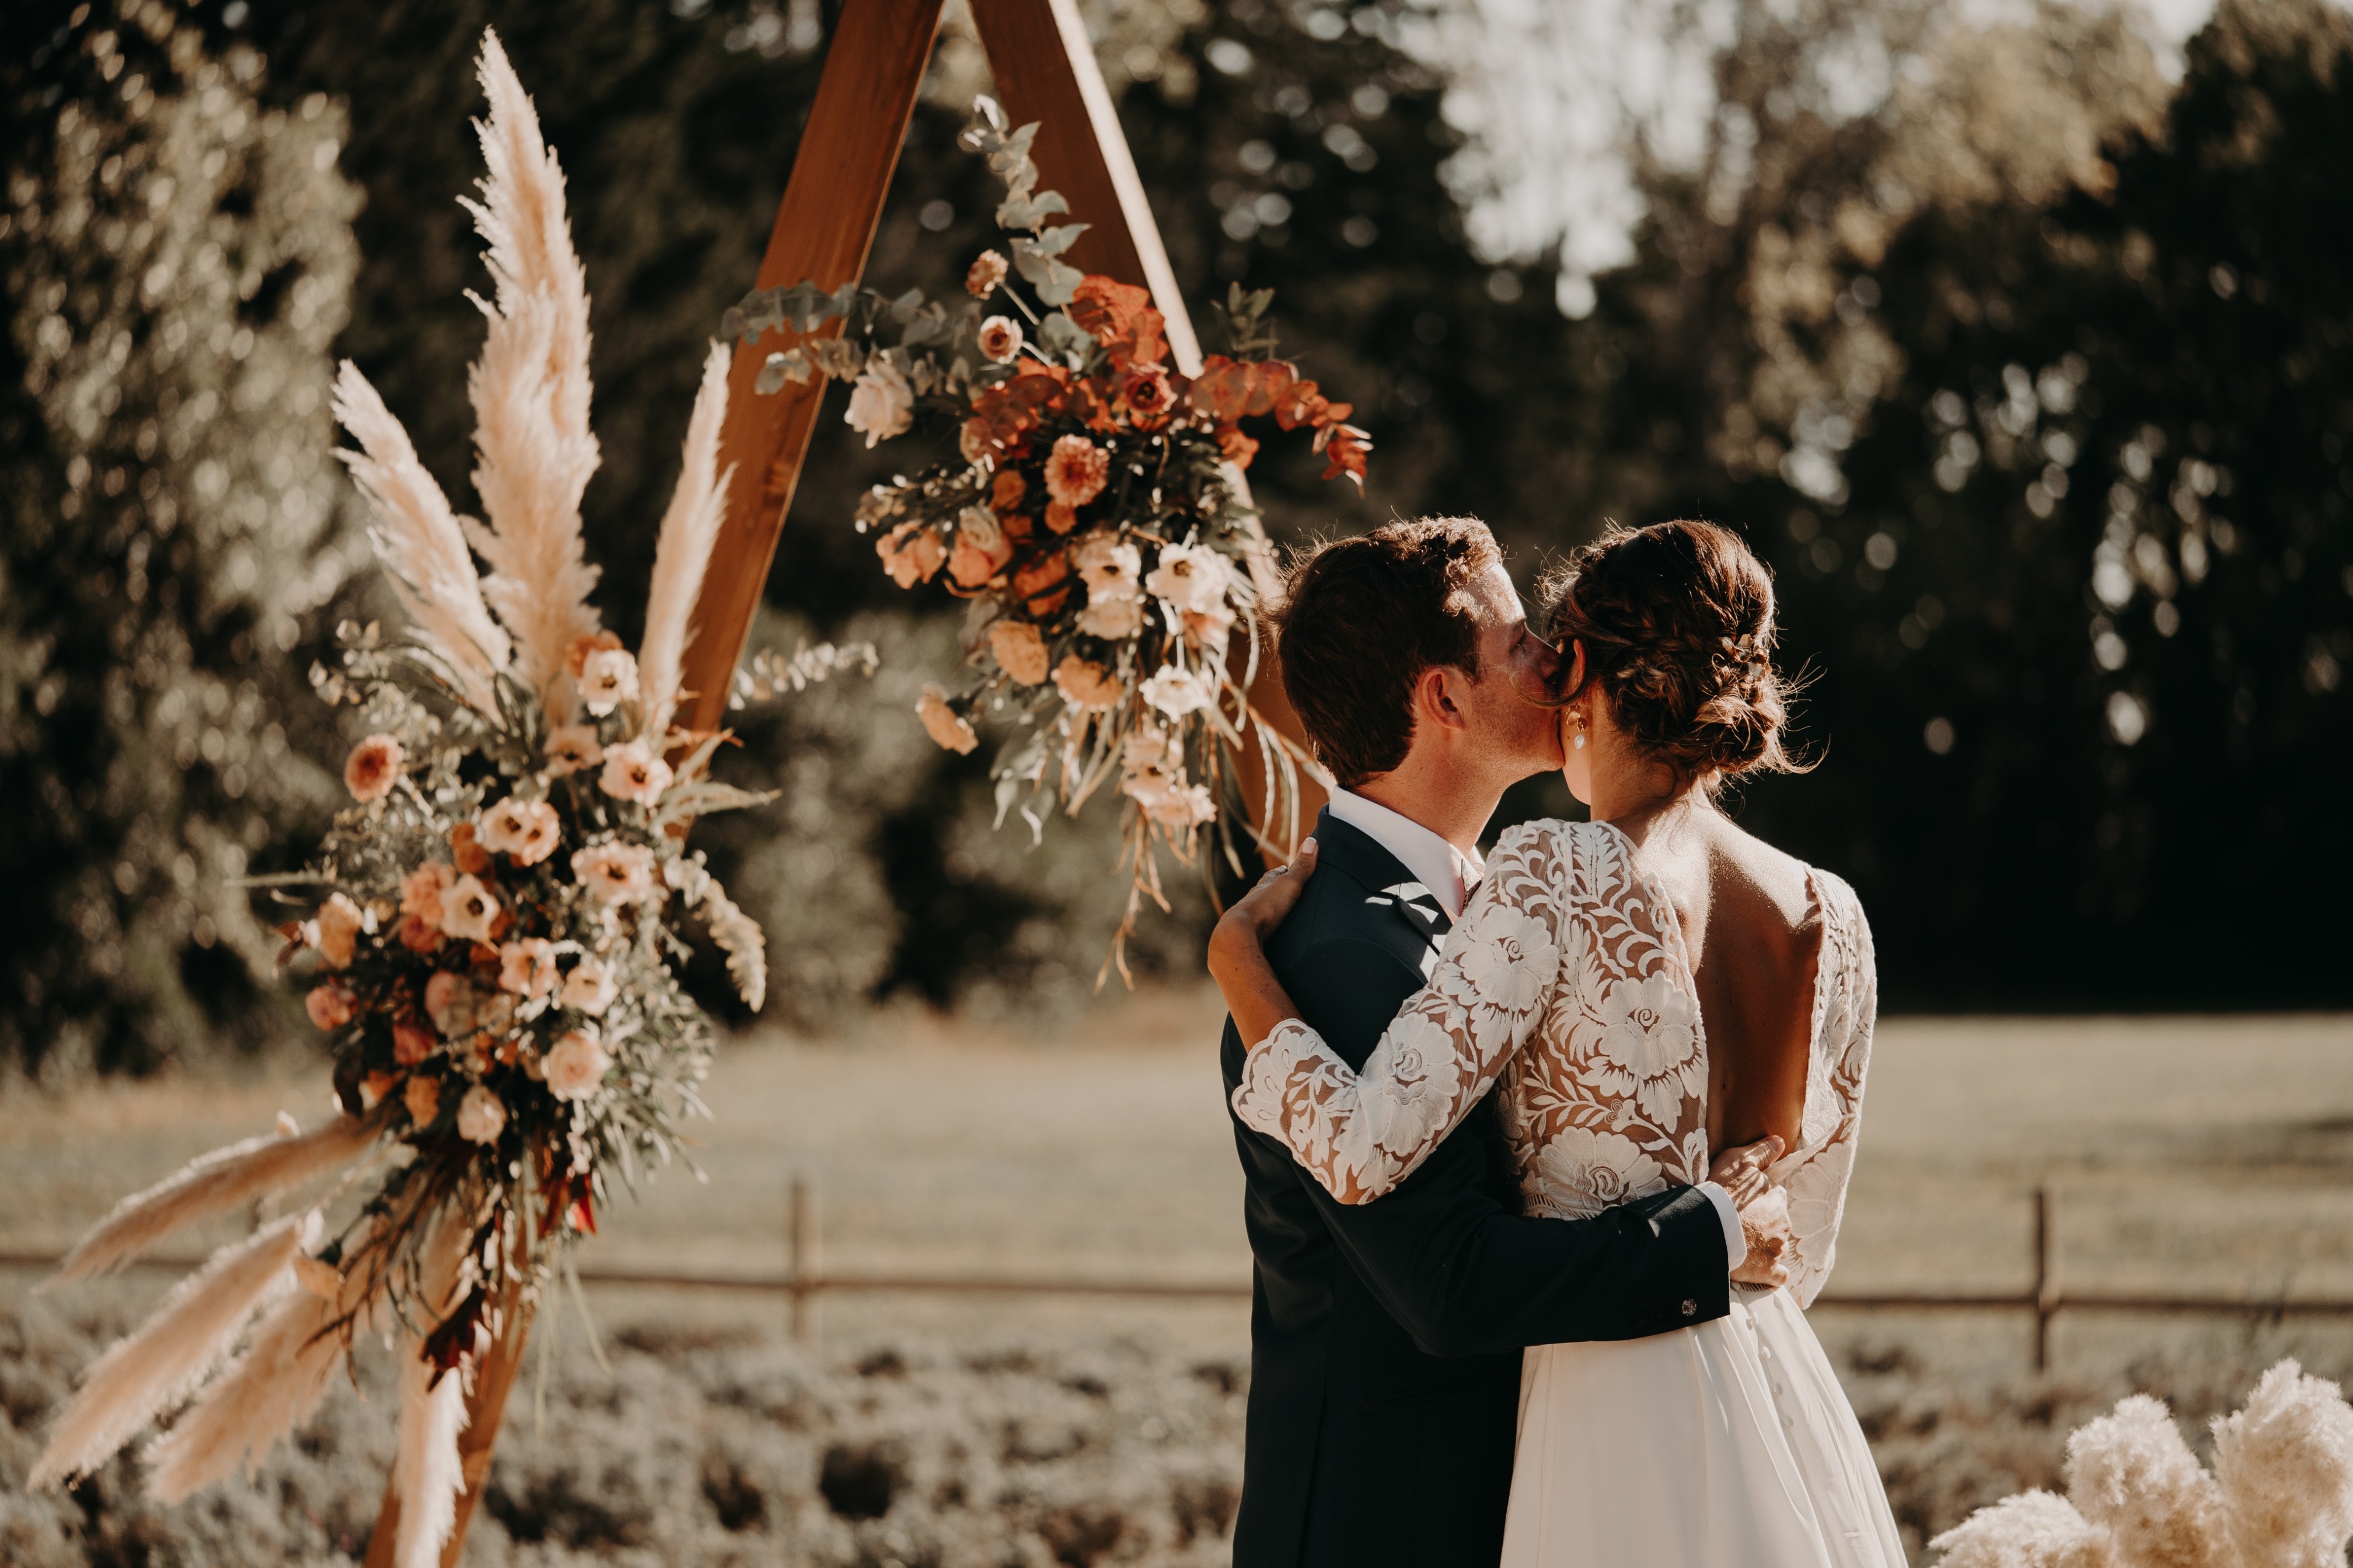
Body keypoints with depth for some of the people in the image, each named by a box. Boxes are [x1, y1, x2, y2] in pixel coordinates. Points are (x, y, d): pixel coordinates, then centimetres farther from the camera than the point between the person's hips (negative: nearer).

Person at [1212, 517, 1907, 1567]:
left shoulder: (1556, 879, -15)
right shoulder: (1830, 918, 3)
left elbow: (1362, 1151, -21)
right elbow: (1801, 1253, 12)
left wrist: (1238, 954, -7)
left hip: (1618, 1428, -5)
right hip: (1795, 1416, 6)